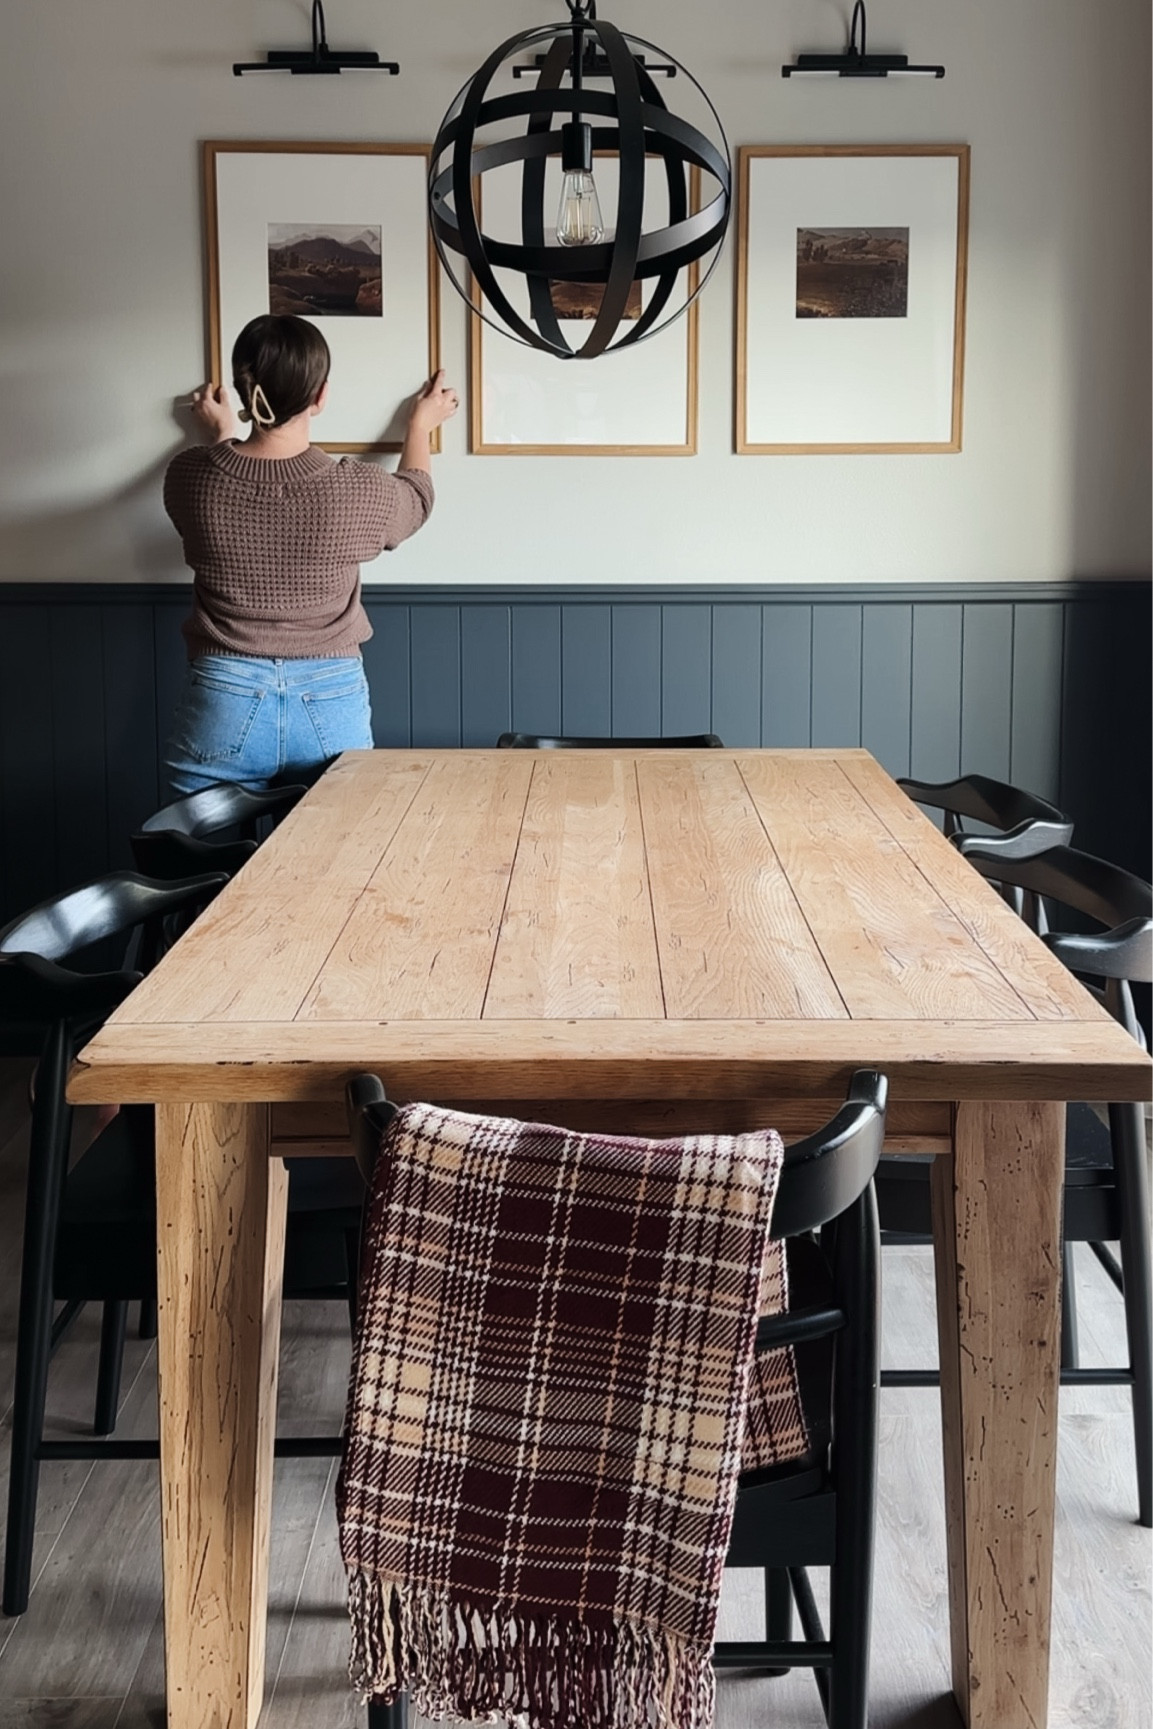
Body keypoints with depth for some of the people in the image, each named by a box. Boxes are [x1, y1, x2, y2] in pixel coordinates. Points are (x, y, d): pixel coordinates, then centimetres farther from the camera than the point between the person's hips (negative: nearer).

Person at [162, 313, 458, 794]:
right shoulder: (358, 491, -10)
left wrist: (220, 437, 36)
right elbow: (415, 500, 15)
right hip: (330, 706, 0)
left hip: (223, 704, 1)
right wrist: (420, 424, 32)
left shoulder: (189, 475, -8)